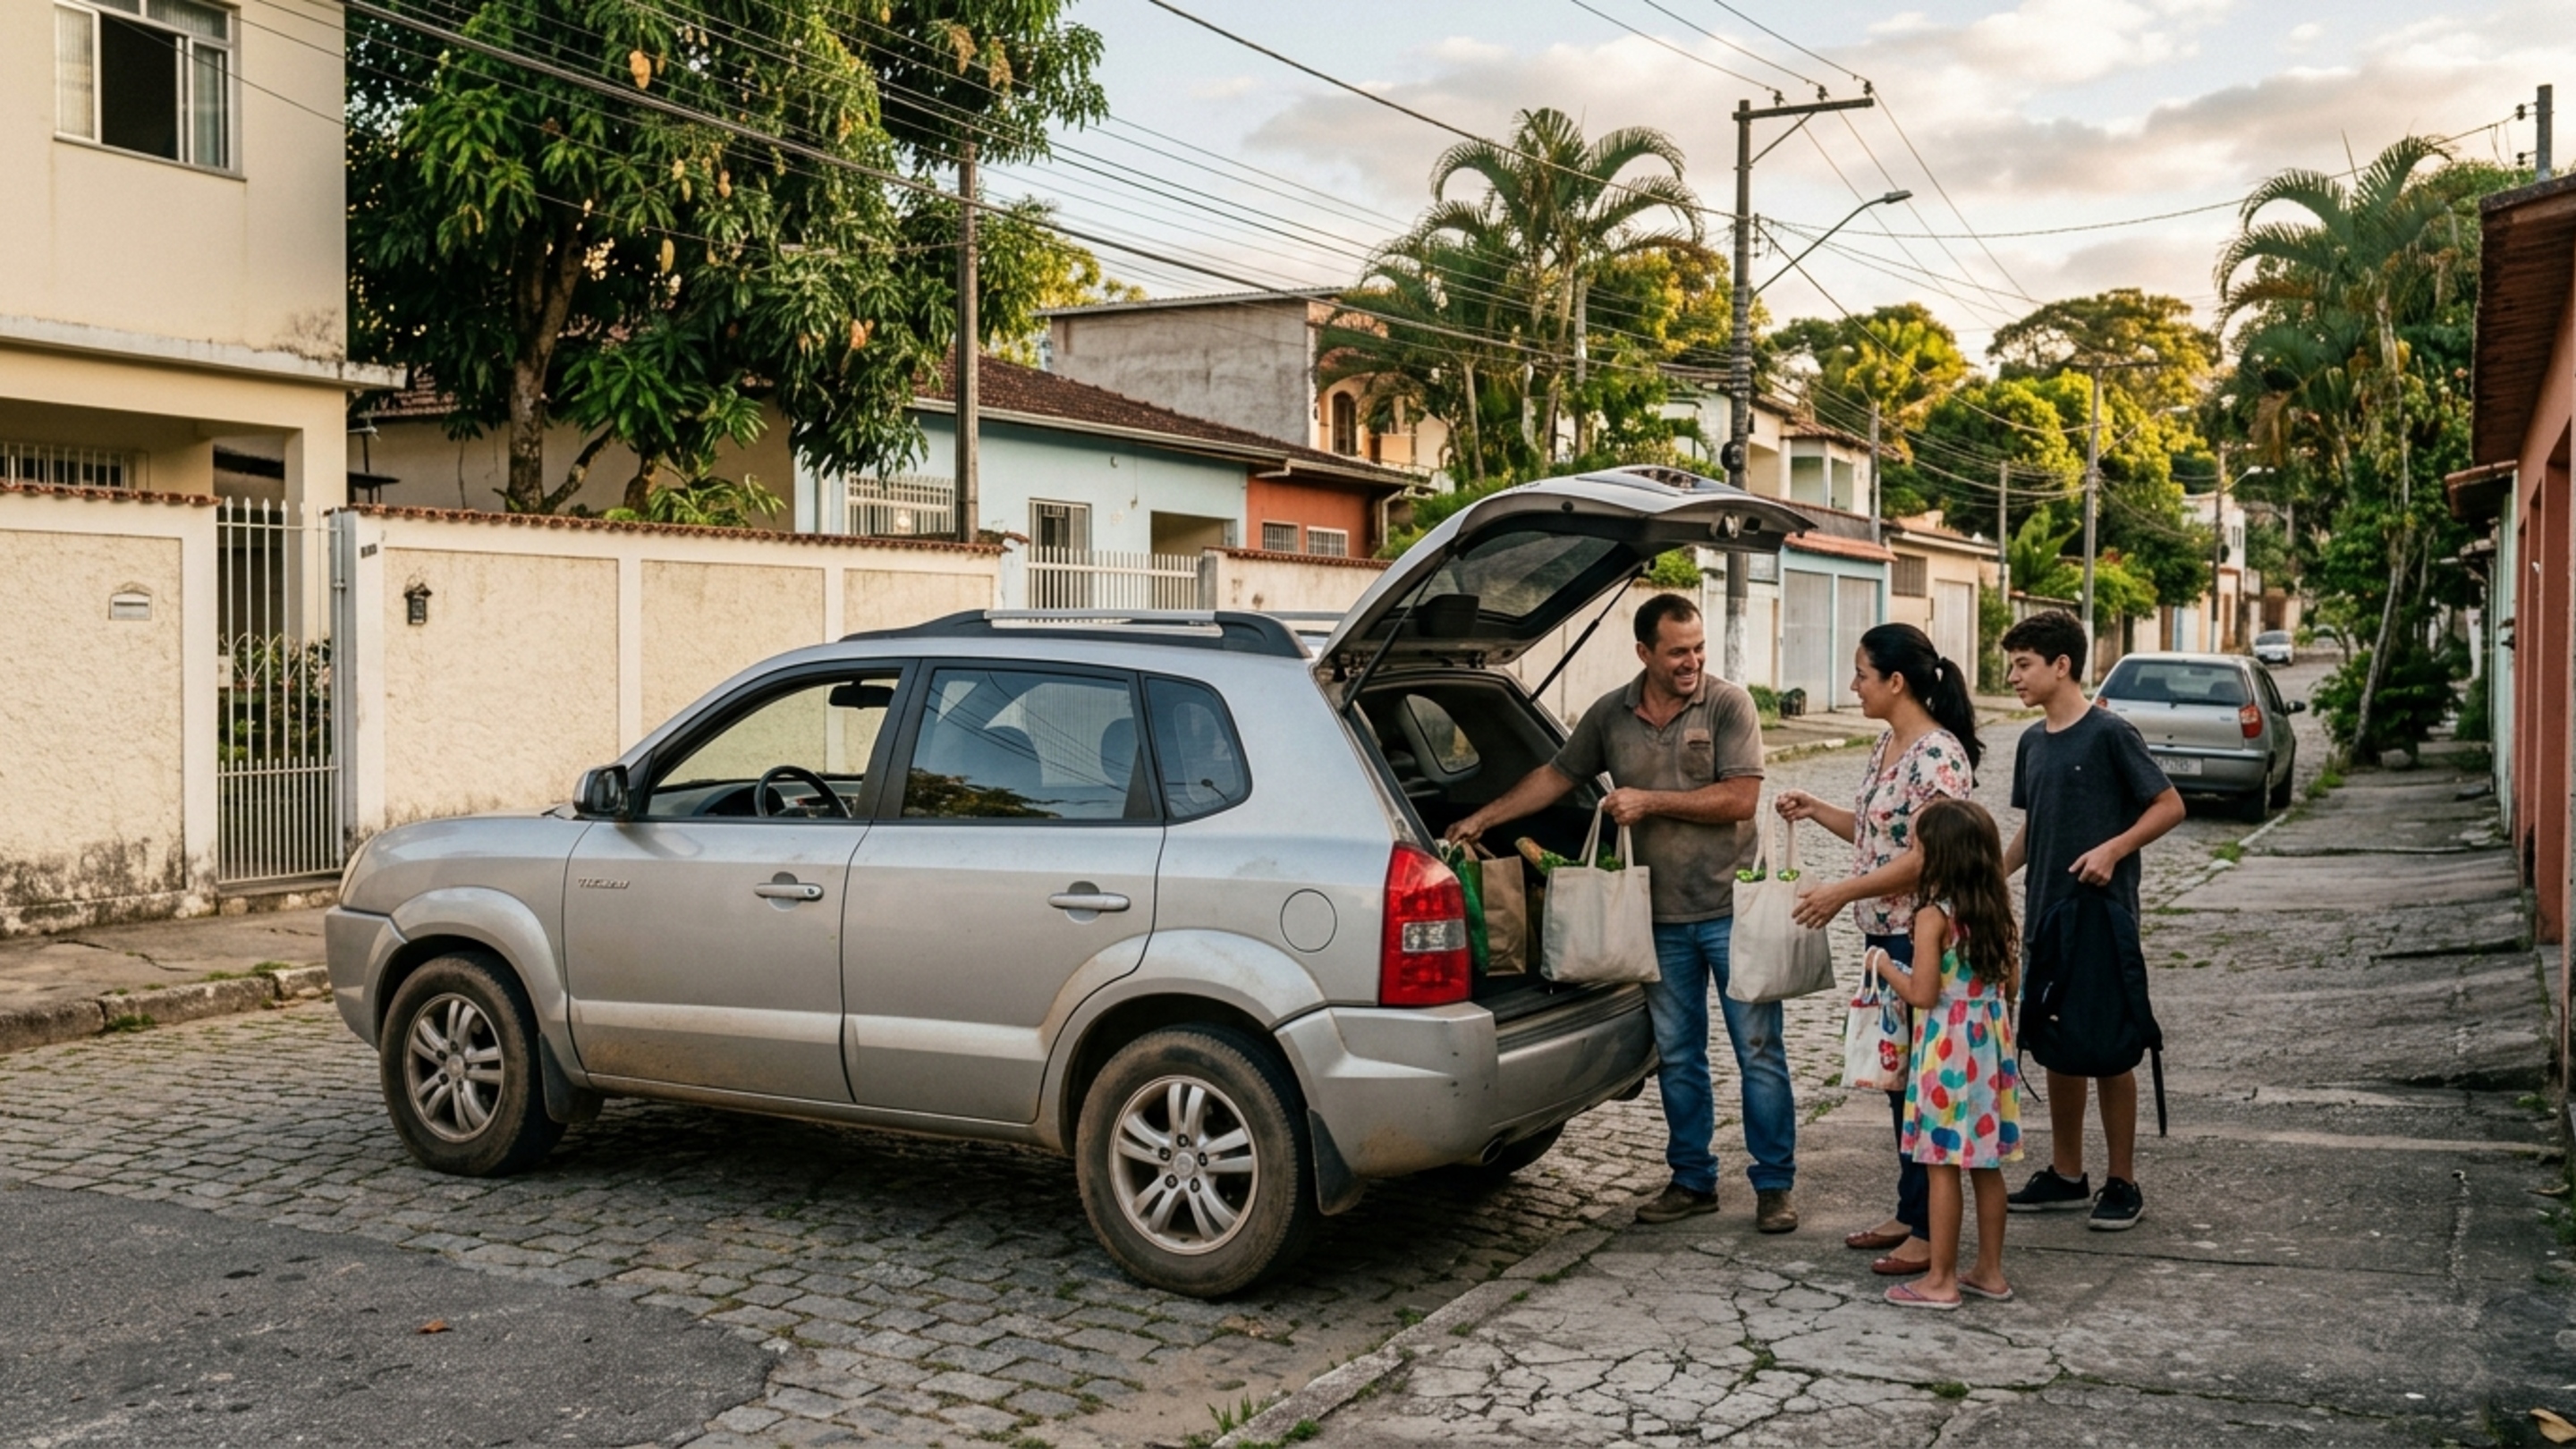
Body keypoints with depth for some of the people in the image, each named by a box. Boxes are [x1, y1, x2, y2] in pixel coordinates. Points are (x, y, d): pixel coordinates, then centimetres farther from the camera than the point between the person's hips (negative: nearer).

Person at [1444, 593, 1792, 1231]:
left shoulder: (1728, 705, -7)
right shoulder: (1610, 716, 5)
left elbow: (1741, 799, -14)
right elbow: (1555, 776, 13)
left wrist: (1649, 802, -13)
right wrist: (1482, 819, 9)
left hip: (1732, 910, -4)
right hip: (1663, 917, 4)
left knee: (1759, 1052, 2)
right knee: (1676, 1057, 12)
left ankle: (1774, 1185, 12)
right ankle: (1693, 1179, 24)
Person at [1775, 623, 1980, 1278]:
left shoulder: (1938, 753, -18)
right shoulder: (1887, 746, 11)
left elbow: (1925, 856, -22)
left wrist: (1841, 893, -20)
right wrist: (1815, 811, 10)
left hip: (1921, 937, -10)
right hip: (1882, 932, 10)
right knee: (1897, 1076, 15)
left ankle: (1932, 1230, 8)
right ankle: (1909, 1212, 26)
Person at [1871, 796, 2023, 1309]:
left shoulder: (1933, 916, -17)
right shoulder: (1997, 908, 4)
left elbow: (1922, 994, -18)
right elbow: (2012, 981, 11)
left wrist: (1884, 966, -2)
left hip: (1948, 1048, -7)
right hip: (1990, 1040, 7)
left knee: (1944, 1166, 1)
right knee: (1986, 1164, 14)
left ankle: (1940, 1280, 8)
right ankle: (1990, 1271, 23)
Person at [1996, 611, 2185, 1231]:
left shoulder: (2110, 734, -11)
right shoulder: (2032, 743, 10)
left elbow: (2170, 806, -9)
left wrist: (2112, 849, -20)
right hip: (2045, 916, 7)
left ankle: (2122, 1182, 12)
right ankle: (2065, 1174, 23)